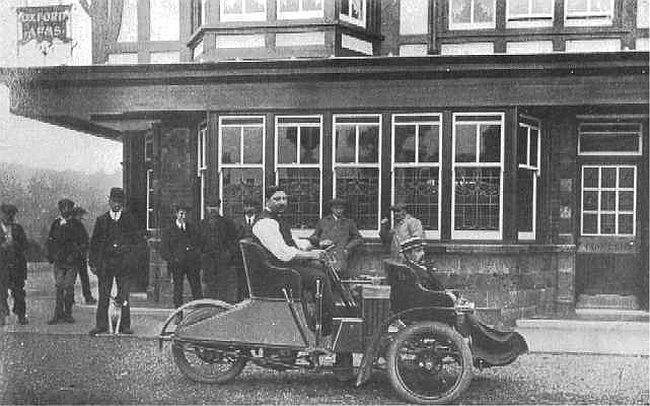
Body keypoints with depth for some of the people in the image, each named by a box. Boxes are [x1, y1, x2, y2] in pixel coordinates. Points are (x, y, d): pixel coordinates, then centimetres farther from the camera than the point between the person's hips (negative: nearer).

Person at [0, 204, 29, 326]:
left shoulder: (18, 228, 12)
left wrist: (13, 245, -10)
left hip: (17, 263, 1)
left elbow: (25, 244, 6)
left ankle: (21, 316, 7)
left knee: (19, 290, 1)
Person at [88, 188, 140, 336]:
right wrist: (92, 262, 2)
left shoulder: (129, 219, 7)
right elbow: (94, 242, 9)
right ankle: (101, 324, 10)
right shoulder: (101, 220, 9)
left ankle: (125, 325, 4)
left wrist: (125, 247, -11)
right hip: (105, 261, 1)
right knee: (103, 295, 2)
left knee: (124, 295, -2)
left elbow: (136, 239, 7)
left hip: (123, 262, -1)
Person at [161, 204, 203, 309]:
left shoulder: (192, 228, 16)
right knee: (178, 290, 0)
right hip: (177, 265, -1)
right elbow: (163, 250, 4)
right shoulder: (169, 230, 8)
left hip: (192, 264, 2)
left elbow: (199, 244, 19)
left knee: (197, 290, -4)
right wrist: (173, 259, -9)